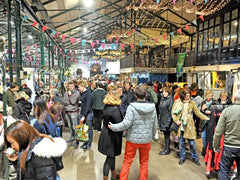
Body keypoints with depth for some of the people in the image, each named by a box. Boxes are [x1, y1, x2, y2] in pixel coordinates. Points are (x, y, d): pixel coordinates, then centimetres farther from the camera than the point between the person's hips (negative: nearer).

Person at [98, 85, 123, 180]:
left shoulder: (106, 106, 1)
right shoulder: (115, 109, -25)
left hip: (106, 132, 8)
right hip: (112, 136, -8)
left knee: (112, 155, 23)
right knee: (110, 157, 7)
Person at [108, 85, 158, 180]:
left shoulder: (132, 107, -18)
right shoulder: (153, 108, -5)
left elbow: (126, 124, -20)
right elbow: (155, 125, 3)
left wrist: (113, 127, -7)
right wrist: (152, 136, 19)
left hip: (133, 139, -3)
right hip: (147, 140, 3)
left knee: (127, 162, 14)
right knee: (144, 163, 19)